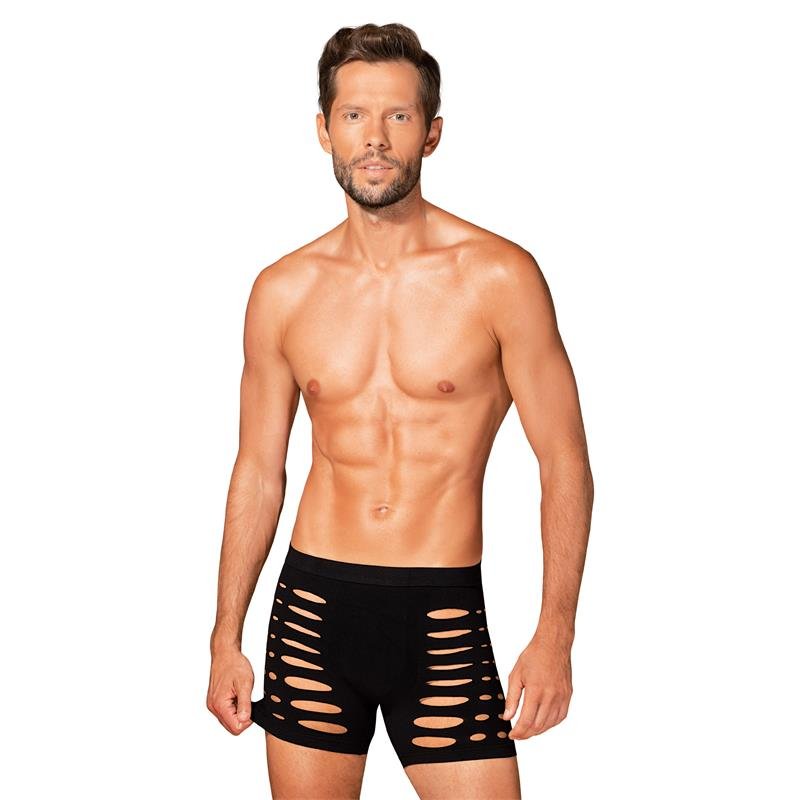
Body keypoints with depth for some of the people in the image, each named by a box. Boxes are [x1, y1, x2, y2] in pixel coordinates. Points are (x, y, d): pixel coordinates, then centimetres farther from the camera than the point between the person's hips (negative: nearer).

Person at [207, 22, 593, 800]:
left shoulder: (500, 276, -6)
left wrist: (555, 632, -10)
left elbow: (565, 465, -3)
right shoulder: (282, 291, 4)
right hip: (313, 604, 3)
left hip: (444, 618, -2)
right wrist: (225, 639, 10)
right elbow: (257, 473, 11)